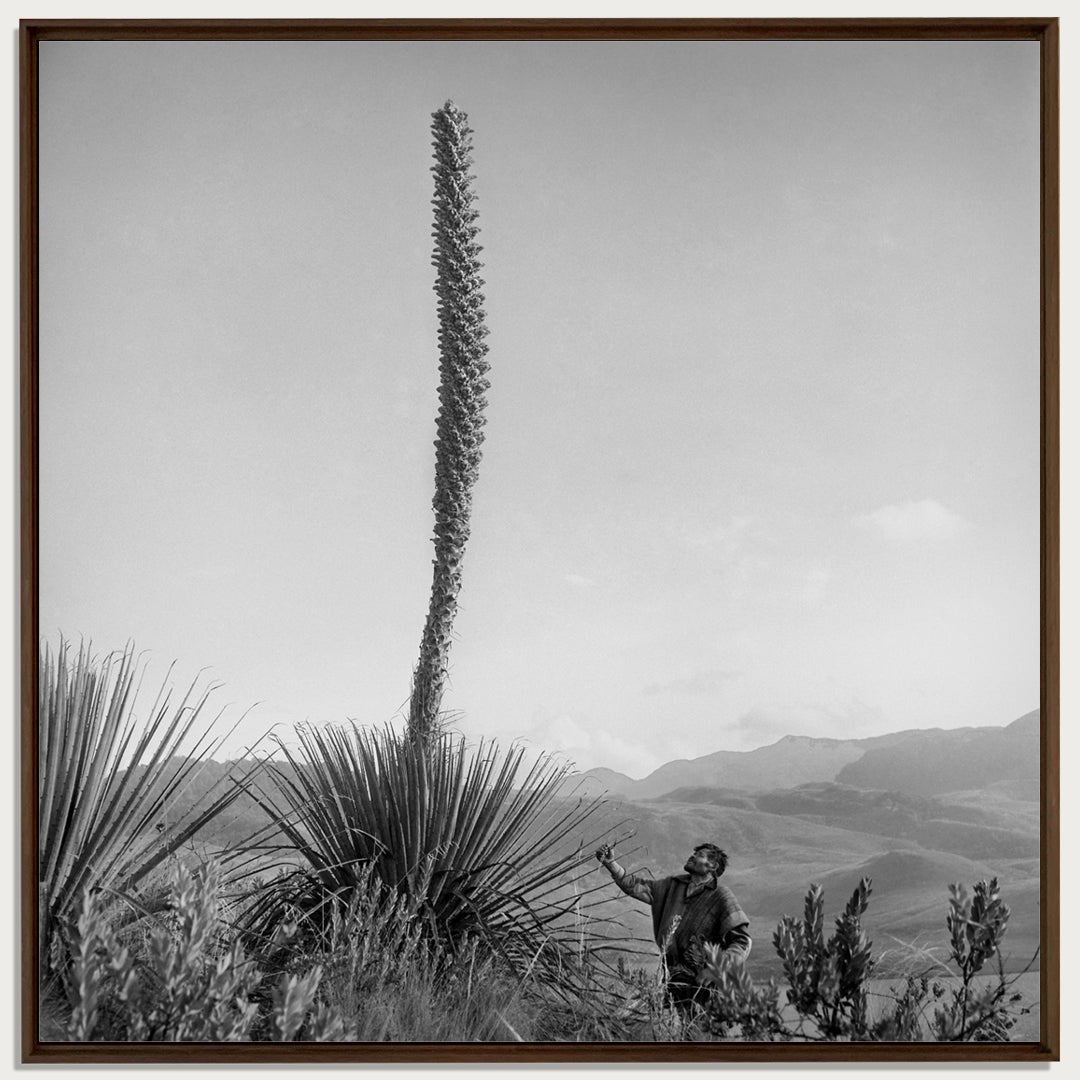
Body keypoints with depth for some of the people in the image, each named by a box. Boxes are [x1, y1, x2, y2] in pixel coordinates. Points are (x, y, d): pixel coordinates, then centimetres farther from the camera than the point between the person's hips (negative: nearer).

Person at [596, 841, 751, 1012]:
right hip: (669, 976, 6)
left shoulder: (721, 896, -5)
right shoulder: (674, 885, 14)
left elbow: (742, 940, -8)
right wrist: (610, 863, 4)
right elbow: (636, 886, 15)